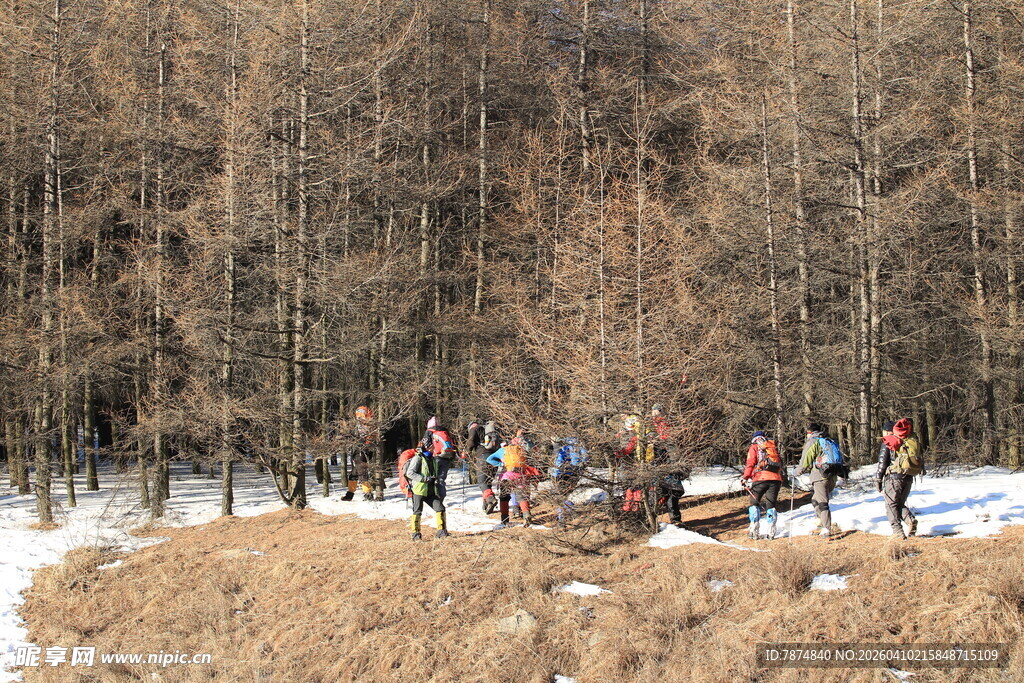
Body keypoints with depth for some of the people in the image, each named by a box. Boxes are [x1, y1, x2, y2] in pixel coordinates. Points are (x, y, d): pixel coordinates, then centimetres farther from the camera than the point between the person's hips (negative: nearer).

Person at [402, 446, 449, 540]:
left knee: (440, 508, -2)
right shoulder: (417, 458, -7)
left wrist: (439, 479, 6)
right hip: (419, 490, -6)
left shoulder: (433, 459, 17)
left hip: (431, 491, 6)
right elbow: (410, 473, -14)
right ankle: (415, 533, 9)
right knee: (417, 512, -2)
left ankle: (441, 531, 5)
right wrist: (424, 478, -21)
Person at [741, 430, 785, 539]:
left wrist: (745, 478, 5)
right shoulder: (773, 447, 25)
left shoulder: (754, 447, 12)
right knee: (771, 505, 8)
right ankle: (771, 532, -1)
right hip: (776, 479, 4)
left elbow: (750, 464, 1)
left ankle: (754, 531, -2)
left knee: (754, 503, 7)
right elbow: (780, 464, 22)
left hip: (761, 477, -4)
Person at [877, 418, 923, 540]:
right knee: (900, 503, 17)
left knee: (891, 505, 3)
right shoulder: (911, 440, 14)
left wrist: (879, 480, 2)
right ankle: (911, 520, -10)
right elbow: (919, 458, 12)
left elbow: (882, 463, -3)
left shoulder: (887, 443, -1)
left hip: (893, 476, -5)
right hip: (908, 478, 5)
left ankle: (898, 532, -9)